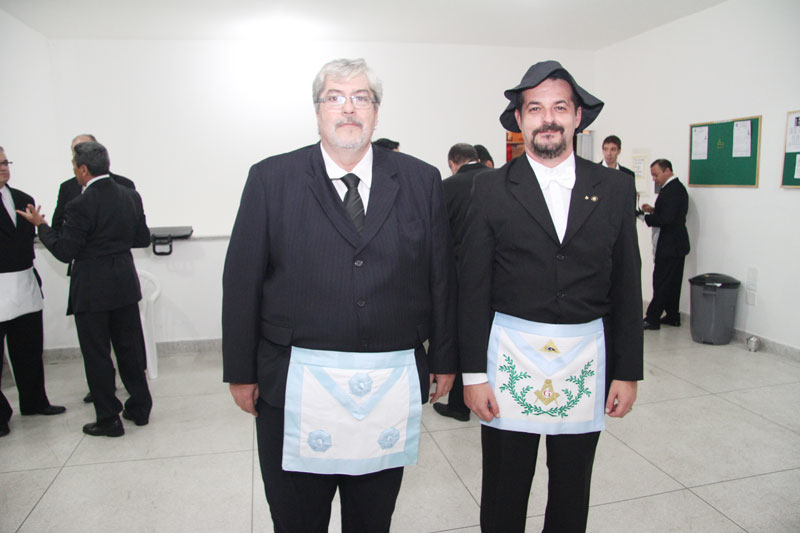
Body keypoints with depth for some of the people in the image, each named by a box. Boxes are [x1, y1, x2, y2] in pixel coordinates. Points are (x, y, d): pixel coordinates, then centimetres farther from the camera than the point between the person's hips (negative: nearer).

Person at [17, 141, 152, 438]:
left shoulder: (81, 205, -18)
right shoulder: (131, 196, 1)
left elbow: (65, 252, -13)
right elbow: (143, 239, 8)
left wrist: (40, 225, 0)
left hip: (92, 289, -6)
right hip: (125, 283, 6)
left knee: (96, 355, 7)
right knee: (130, 347, 16)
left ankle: (109, 419, 17)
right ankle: (140, 408, 26)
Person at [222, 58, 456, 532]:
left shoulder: (421, 181, 3)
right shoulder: (271, 179, 0)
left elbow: (442, 276, 5)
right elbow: (241, 281, 0)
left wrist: (444, 360, 7)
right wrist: (241, 372, 1)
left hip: (392, 388, 1)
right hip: (295, 387, 0)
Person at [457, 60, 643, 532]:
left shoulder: (615, 189, 4)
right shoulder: (492, 188, -2)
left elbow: (627, 290, 6)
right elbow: (473, 286, -4)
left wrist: (627, 371, 4)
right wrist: (473, 372, -6)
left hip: (586, 359, 2)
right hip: (512, 356, -1)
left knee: (573, 493, 18)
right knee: (504, 493, 12)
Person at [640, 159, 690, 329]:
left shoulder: (672, 190, -18)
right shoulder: (677, 187, 15)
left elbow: (666, 219, -25)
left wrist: (646, 216, -13)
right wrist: (653, 210, 6)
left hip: (669, 246, -10)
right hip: (675, 244, 10)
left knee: (661, 282, -5)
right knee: (672, 283, 15)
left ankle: (652, 319, 0)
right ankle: (673, 316, 23)